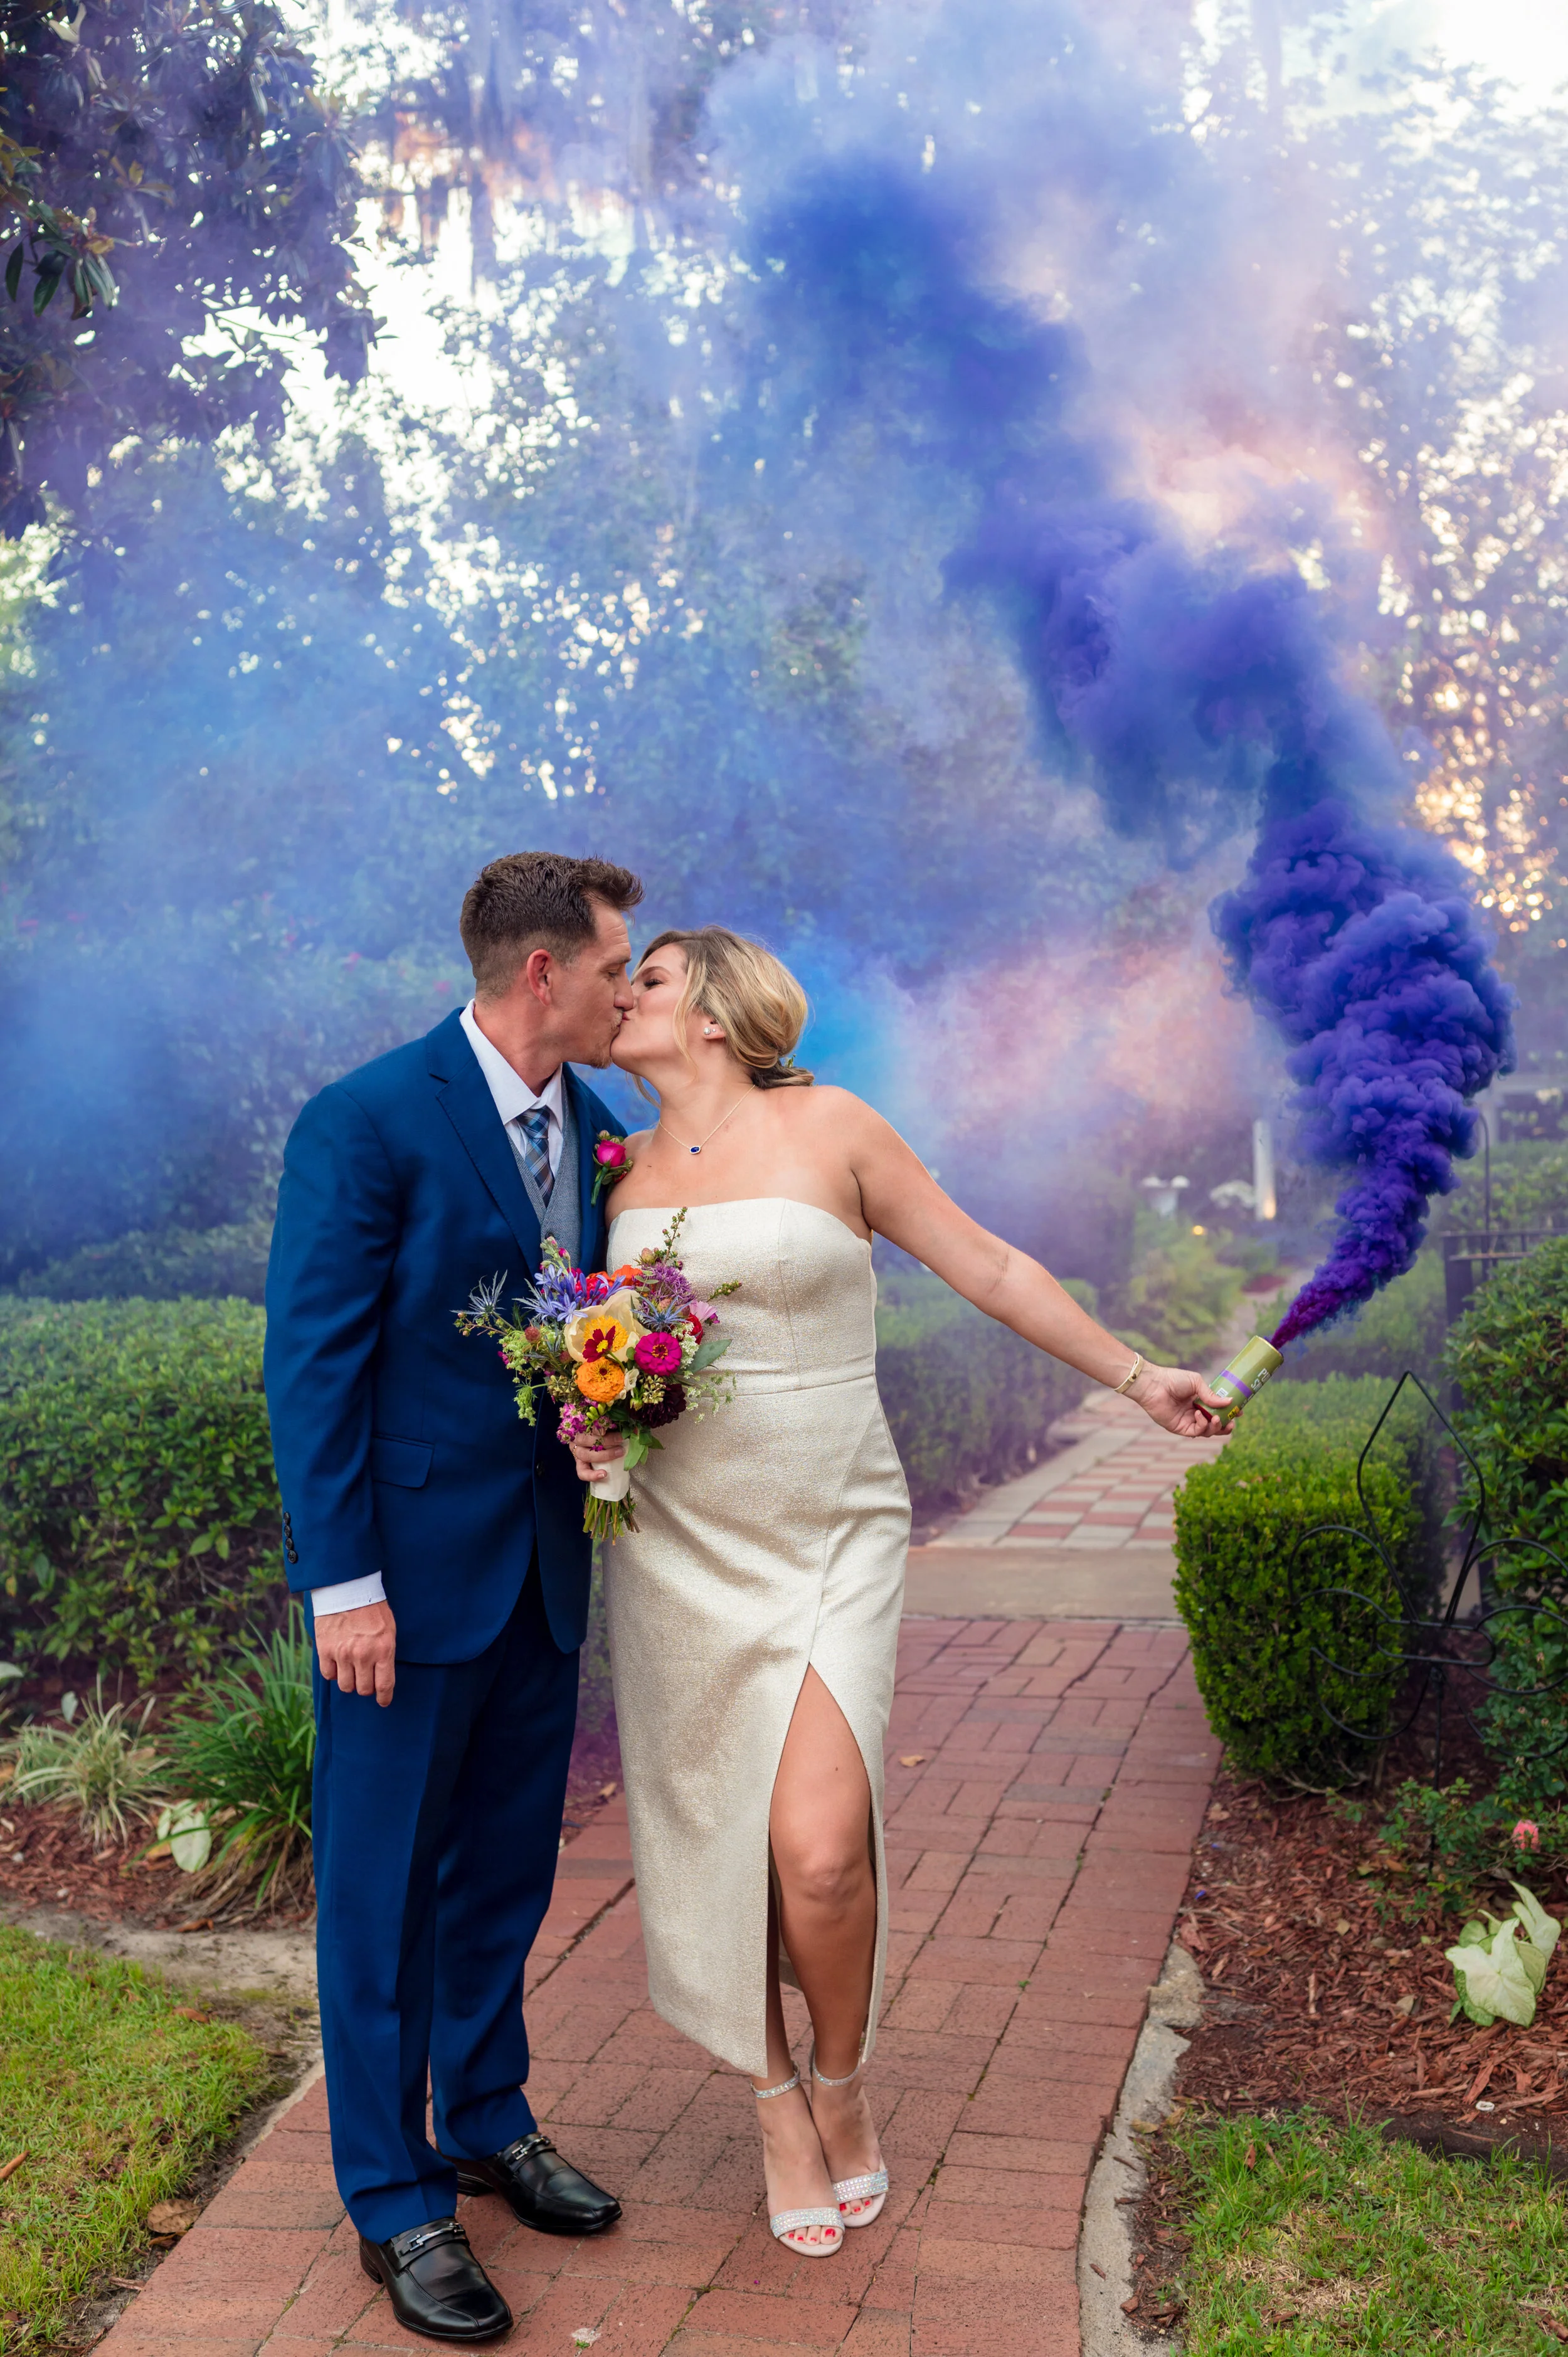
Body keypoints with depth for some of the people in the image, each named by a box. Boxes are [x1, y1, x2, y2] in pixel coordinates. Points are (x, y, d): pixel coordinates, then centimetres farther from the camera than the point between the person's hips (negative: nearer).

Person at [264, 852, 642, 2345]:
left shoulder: (598, 1133, 6)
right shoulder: (366, 1124, -14)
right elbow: (313, 1363, -14)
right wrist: (344, 1579, -16)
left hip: (542, 1563, 6)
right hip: (409, 1565, -6)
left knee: (506, 1867, 18)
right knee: (384, 1886, 7)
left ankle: (490, 2123, 37)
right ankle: (393, 2198, 22)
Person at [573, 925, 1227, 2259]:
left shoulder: (829, 1127, -4)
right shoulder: (624, 1170, 7)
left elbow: (988, 1268, 3)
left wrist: (1134, 1377, 8)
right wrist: (592, 1425, -2)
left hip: (830, 1540, -3)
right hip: (677, 1548, 4)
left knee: (819, 1849, -15)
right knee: (712, 1848, 6)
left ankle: (844, 2085, 17)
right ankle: (780, 2106, 30)